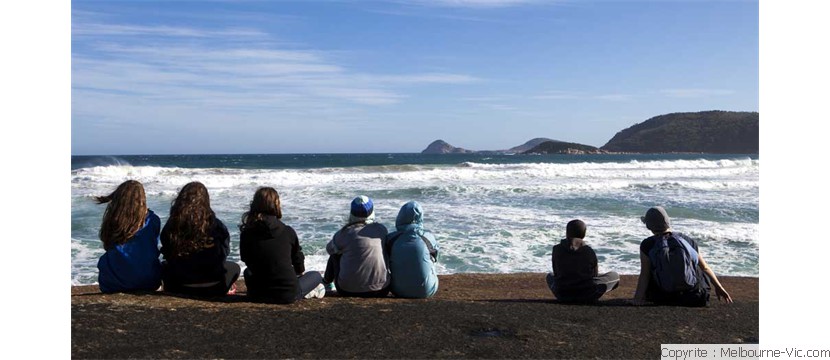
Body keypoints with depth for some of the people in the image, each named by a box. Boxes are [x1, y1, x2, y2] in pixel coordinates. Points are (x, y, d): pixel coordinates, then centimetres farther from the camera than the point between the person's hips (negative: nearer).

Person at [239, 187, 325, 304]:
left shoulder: (246, 233, -6)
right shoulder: (288, 232, -9)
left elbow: (247, 261, 11)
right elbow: (298, 264, 6)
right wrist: (299, 272, 30)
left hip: (259, 294, 2)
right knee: (316, 276, 25)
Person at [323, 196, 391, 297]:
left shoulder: (345, 233, -7)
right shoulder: (381, 229, 0)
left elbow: (330, 249, 12)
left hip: (348, 291, -2)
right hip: (381, 291, 2)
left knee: (335, 254, 23)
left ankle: (327, 281, 48)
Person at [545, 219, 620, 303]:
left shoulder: (557, 249, -3)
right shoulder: (589, 251, -6)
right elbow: (595, 274, 8)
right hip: (587, 296, 1)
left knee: (550, 276, 34)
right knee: (615, 276, 17)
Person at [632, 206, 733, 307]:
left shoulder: (647, 245, -9)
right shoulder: (688, 241, 1)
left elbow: (644, 275, -13)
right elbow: (705, 268, 13)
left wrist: (638, 297, -11)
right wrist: (718, 287, 26)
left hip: (664, 299, -2)